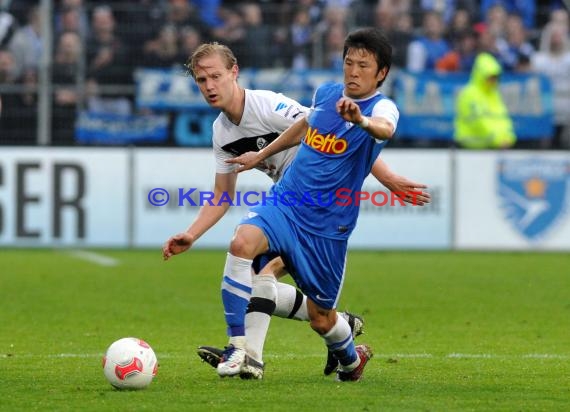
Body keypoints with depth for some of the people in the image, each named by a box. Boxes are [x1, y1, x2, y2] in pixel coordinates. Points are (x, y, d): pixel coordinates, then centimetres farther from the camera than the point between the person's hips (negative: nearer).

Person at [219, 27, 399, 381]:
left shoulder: (382, 107, -13)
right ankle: (246, 352, -23)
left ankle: (352, 358, 44)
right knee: (243, 242, -28)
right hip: (285, 202, 4)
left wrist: (361, 120, -62)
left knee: (321, 317, 6)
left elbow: (385, 129, -40)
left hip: (328, 226, -4)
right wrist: (262, 155, 35)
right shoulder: (326, 93, 4)